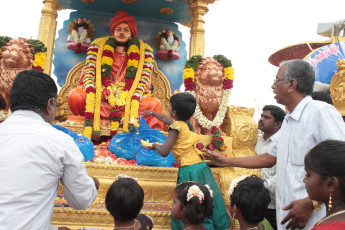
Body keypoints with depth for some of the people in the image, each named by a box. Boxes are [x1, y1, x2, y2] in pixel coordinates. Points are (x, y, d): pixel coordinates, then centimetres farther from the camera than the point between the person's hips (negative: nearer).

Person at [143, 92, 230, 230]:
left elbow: (164, 152, -17)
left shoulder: (176, 127, -11)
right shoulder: (184, 124, 14)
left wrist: (156, 146, 6)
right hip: (200, 166, 8)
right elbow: (164, 118, 36)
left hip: (189, 169, -8)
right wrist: (151, 113, 53)